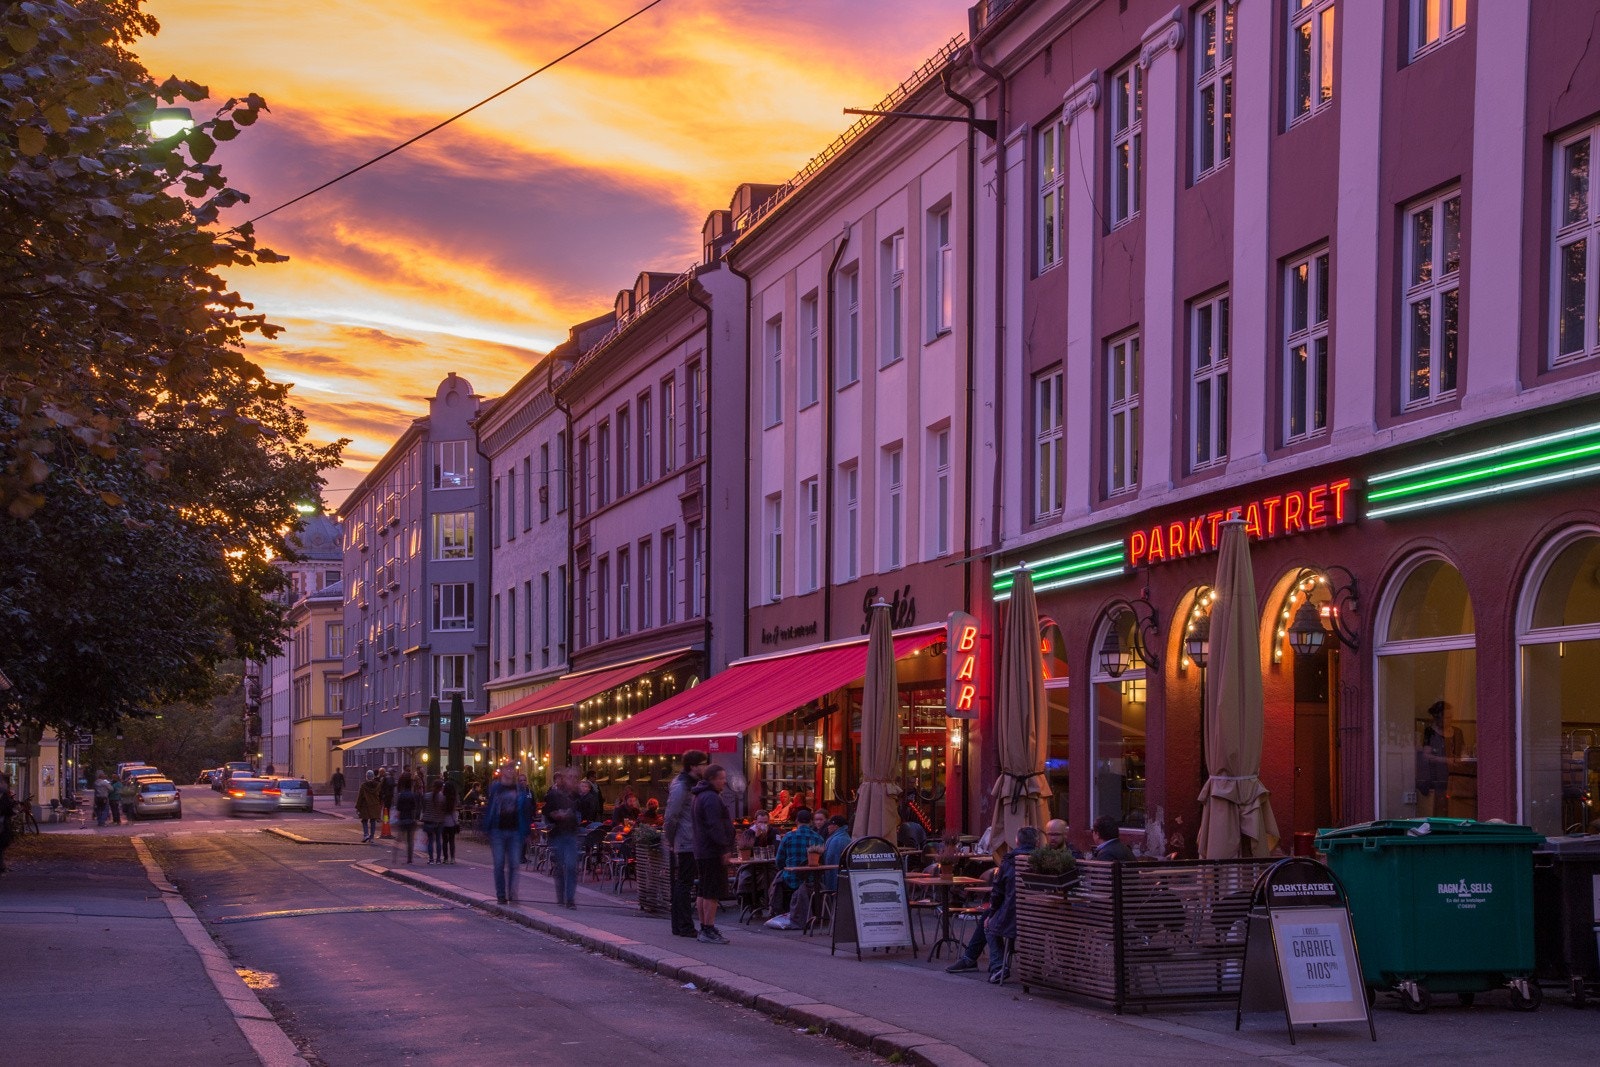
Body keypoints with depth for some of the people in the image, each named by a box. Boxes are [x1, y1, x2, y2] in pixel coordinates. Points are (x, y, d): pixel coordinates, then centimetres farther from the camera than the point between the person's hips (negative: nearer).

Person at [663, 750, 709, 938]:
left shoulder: (692, 785, 16)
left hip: (690, 843, 10)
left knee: (681, 884, 12)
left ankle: (679, 925, 17)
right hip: (686, 844, -10)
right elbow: (671, 817, -18)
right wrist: (671, 841, -12)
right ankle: (685, 927, -4)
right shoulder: (680, 787, -15)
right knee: (684, 884, -6)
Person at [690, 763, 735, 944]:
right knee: (712, 893, -10)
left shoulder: (701, 796, 19)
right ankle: (709, 931, -11)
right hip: (713, 853, -11)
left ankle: (704, 930, 19)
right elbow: (715, 826, -23)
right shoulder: (711, 798, -16)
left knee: (704, 892, 14)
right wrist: (724, 848, -21)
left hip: (702, 852, 11)